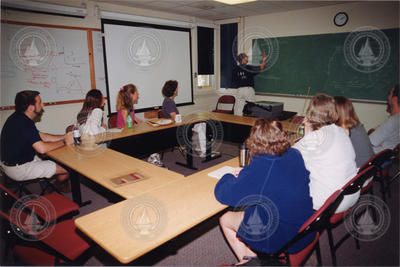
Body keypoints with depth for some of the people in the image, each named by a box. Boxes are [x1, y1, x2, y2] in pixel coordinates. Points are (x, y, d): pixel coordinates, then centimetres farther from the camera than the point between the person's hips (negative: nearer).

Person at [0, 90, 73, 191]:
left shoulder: (18, 117, 6)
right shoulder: (24, 123, -27)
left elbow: (42, 136, 11)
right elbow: (42, 148, -32)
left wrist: (64, 136, 2)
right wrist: (64, 142, -17)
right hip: (18, 169, -11)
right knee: (66, 169, -10)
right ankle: (59, 187, 23)